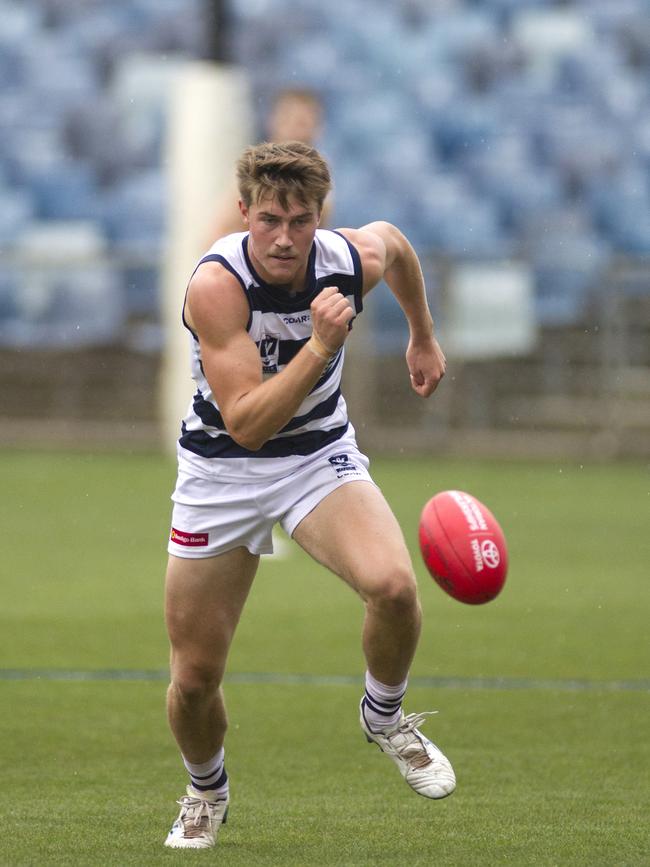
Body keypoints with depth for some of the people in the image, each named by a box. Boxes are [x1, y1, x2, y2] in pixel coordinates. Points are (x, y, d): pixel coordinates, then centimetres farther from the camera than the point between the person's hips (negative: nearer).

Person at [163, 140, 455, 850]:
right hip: (222, 469, -2)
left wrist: (423, 337, 24)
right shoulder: (216, 284, -27)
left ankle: (384, 715, 2)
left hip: (320, 454, 2)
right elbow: (247, 423, -32)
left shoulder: (356, 258, -15)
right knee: (194, 678, 1)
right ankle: (206, 791, 35)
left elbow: (394, 241, 13)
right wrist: (321, 346, -41)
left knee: (393, 585, -29)